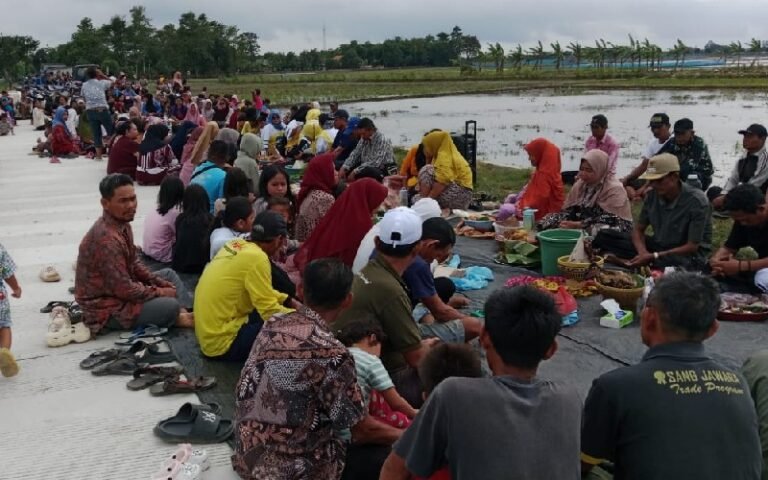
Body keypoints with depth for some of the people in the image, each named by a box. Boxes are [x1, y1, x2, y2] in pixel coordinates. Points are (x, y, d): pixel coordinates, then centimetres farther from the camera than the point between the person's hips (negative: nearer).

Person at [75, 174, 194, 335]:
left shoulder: (122, 224, 2)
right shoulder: (107, 238, -30)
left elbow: (134, 264, 14)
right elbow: (124, 290, -27)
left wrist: (159, 282, 3)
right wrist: (159, 292, -14)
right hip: (106, 307, -11)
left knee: (169, 274, 15)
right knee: (170, 306, -23)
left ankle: (189, 313, 2)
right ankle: (178, 318, 8)